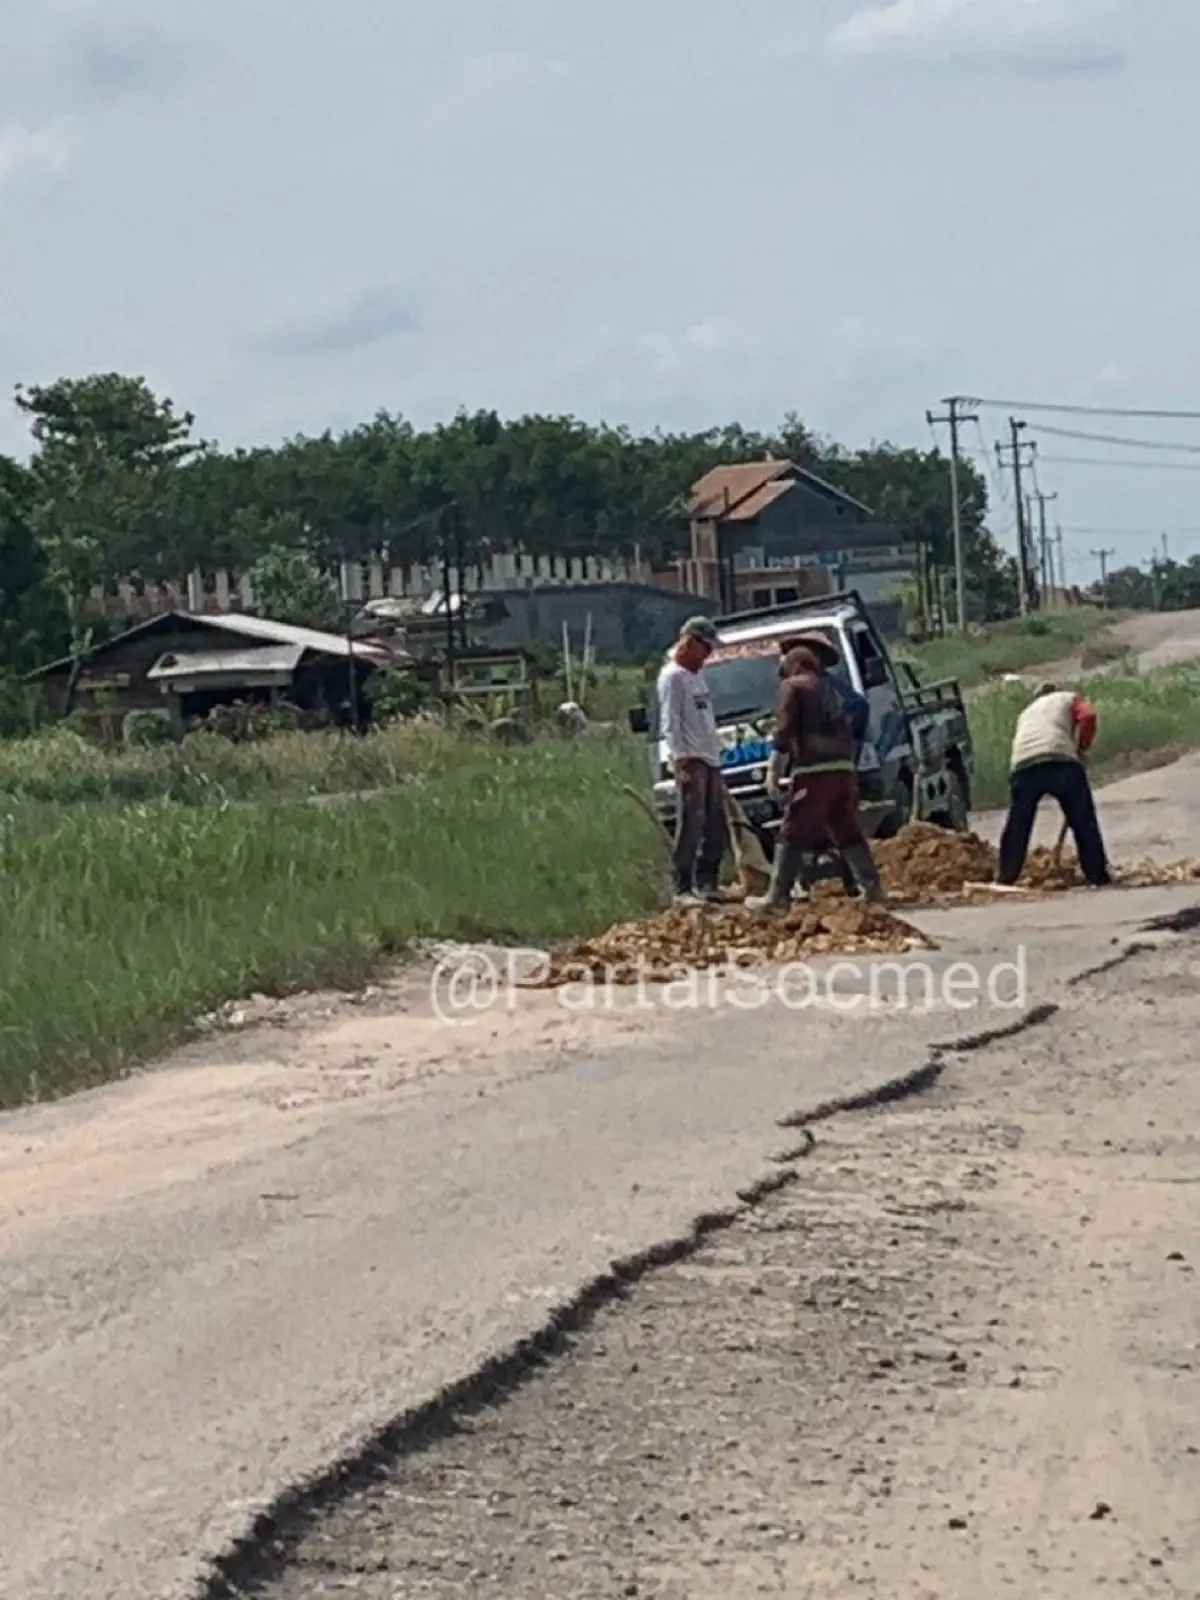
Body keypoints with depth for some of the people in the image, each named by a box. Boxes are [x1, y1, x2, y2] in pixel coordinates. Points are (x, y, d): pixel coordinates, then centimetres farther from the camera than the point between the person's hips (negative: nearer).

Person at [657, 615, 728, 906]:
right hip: (691, 762, -9)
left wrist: (715, 757, 19)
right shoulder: (673, 676, -8)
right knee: (691, 827, -12)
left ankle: (707, 884, 15)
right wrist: (682, 760, -21)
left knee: (716, 827, 9)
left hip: (710, 761, 9)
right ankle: (683, 890, -13)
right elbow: (670, 724, -14)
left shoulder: (696, 675, 20)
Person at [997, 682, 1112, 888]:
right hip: (1061, 760, -3)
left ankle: (1005, 879, 8)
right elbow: (1088, 715, 5)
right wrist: (1082, 748, 17)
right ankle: (1098, 876, 3)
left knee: (1017, 826, 10)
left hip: (1023, 765, 3)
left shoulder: (1027, 712, 39)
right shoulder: (1068, 699, 27)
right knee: (1084, 820, 5)